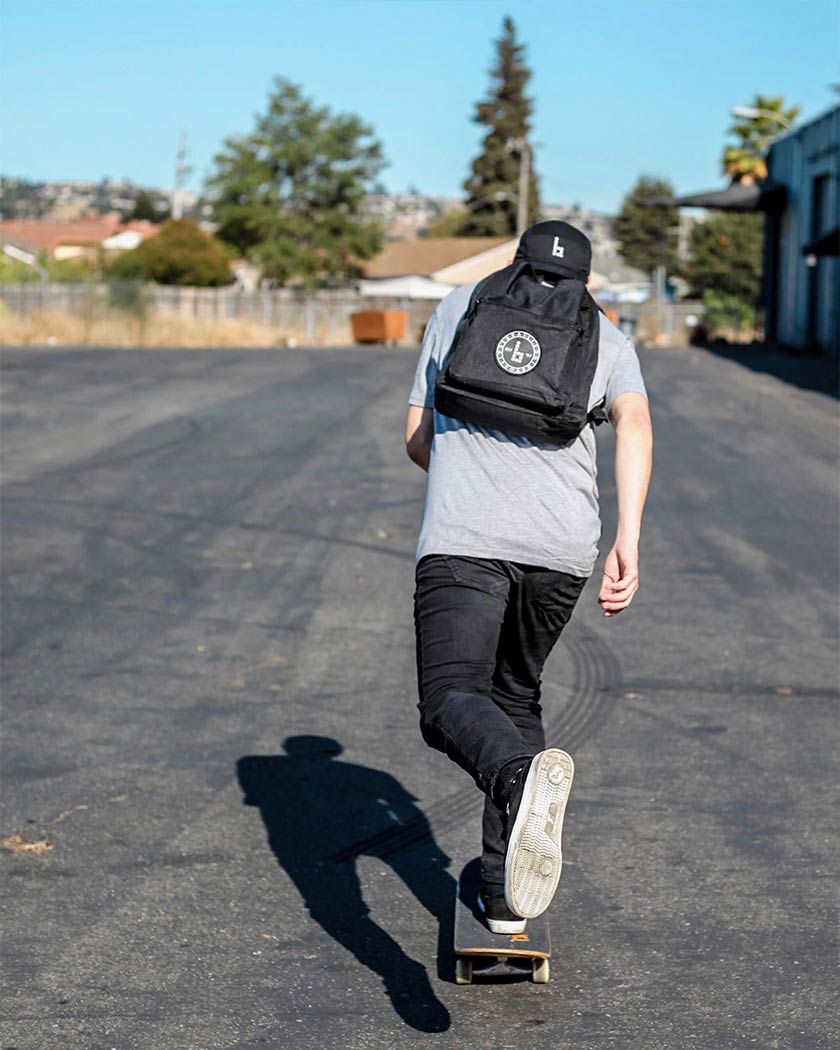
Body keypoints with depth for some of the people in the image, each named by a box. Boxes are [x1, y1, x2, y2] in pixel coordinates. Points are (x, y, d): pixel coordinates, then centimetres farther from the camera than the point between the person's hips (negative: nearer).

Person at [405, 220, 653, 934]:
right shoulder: (606, 336, 21)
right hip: (564, 547, 3)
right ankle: (505, 890, 19)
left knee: (450, 702, -15)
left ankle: (522, 773, -49)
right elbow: (634, 423, 0)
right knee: (516, 694, 21)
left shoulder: (458, 307, 24)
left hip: (461, 539, -2)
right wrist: (628, 541, -8)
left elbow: (417, 438, 23)